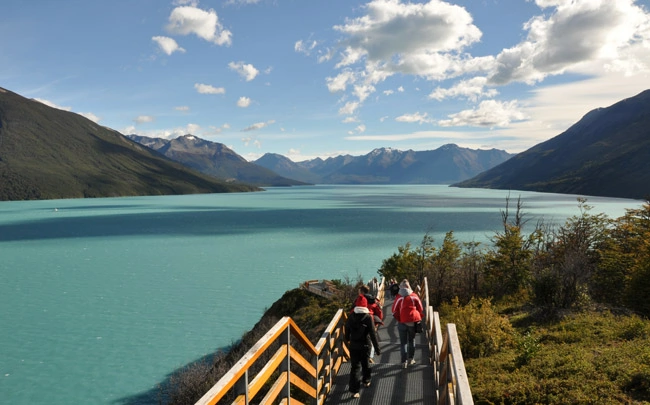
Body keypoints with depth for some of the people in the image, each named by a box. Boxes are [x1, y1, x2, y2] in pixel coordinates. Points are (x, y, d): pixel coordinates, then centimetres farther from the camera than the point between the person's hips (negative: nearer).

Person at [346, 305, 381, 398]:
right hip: (364, 345, -1)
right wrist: (377, 348, -10)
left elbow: (347, 329, 6)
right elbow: (372, 334, -16)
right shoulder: (368, 317, -17)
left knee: (354, 367, 4)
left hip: (353, 345, 1)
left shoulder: (351, 316, -8)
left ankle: (354, 390, -1)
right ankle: (366, 381, 41)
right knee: (365, 364, 21)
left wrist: (347, 339, 26)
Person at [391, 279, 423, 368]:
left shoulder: (399, 298, -8)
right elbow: (421, 309, 5)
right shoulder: (414, 296, -3)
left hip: (402, 322, -2)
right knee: (411, 340, 19)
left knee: (403, 342, 4)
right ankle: (410, 359, 23)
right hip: (413, 322, 2)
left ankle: (404, 361, -1)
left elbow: (394, 311, -4)